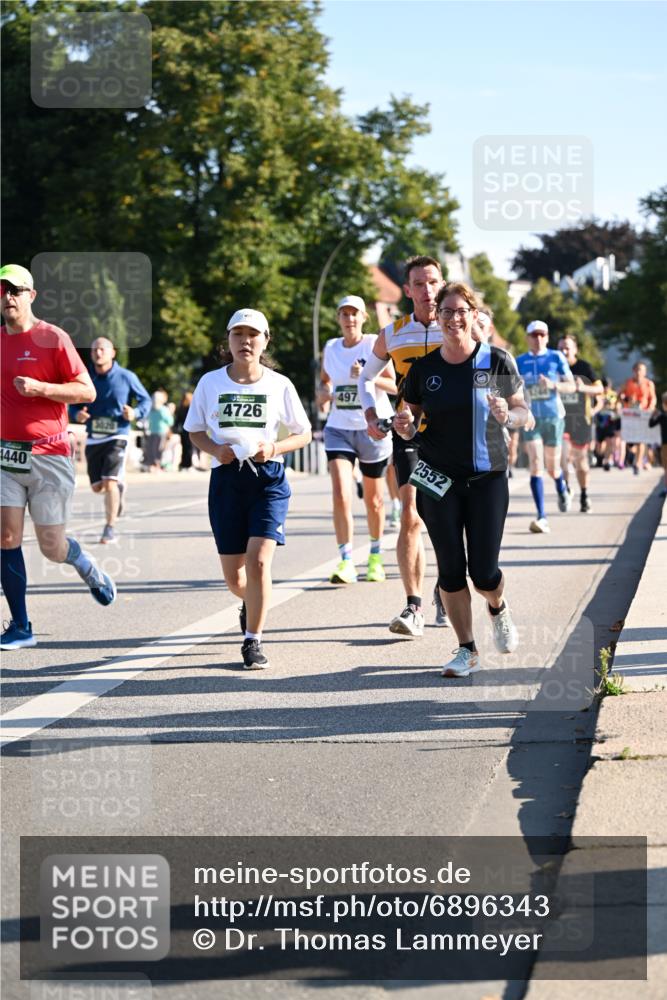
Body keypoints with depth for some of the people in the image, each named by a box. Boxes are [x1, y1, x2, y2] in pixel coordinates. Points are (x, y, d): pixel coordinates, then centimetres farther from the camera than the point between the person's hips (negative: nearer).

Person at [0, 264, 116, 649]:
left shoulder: (52, 338, -7)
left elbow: (87, 391, -8)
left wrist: (41, 389, -19)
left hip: (49, 455, -4)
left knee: (51, 546, -1)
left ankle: (87, 566, 34)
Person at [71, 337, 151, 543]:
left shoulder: (126, 377, -5)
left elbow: (145, 400, 4)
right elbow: (74, 405, 11)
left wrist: (135, 413, -16)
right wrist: (78, 415, -12)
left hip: (117, 436, -4)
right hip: (93, 438, 4)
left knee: (109, 482, -15)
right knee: (97, 486, 7)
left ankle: (110, 528, -3)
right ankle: (119, 487, 42)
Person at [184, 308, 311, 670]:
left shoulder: (279, 385, 0)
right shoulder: (210, 383, 2)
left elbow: (303, 433, 8)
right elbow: (195, 431, 12)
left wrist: (274, 448, -11)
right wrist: (215, 449, -9)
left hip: (268, 479, -2)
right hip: (226, 479, 2)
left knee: (258, 562, -17)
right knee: (233, 576, 6)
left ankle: (253, 641, -2)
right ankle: (251, 603, 43)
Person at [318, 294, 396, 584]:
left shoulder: (376, 344, -4)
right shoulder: (330, 348, 6)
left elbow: (394, 385, -6)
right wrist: (323, 392, -2)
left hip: (373, 428, -2)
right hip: (339, 428, 2)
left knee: (373, 498, 10)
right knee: (341, 494, -15)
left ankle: (375, 556, 30)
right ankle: (346, 562, -15)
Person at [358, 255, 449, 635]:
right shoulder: (392, 335, 5)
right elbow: (367, 377, 20)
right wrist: (371, 416, 5)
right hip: (409, 434, 0)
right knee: (412, 517, -12)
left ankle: (444, 589, 31)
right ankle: (414, 607, -13)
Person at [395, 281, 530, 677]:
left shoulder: (498, 361, -2)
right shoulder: (424, 369, 2)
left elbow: (523, 412, 6)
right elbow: (412, 425, 10)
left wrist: (508, 415, -17)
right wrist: (405, 426, -13)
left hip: (488, 477, -2)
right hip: (438, 480, 2)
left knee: (484, 572, -3)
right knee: (451, 570, 1)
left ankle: (498, 608, 32)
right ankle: (467, 650, 14)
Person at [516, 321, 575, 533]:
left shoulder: (556, 358, 1)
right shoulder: (520, 362, 5)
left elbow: (571, 386, 0)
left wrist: (553, 385, -18)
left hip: (554, 417, 0)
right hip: (531, 418, 0)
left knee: (552, 467, 8)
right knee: (535, 465, -15)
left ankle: (562, 491, 46)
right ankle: (541, 517, -15)